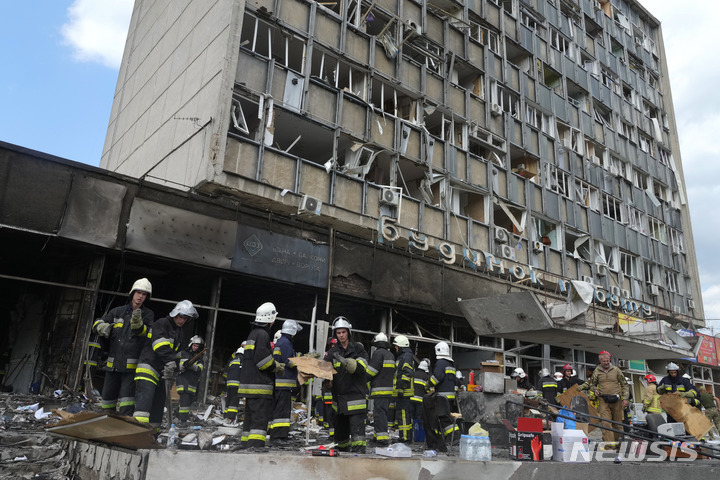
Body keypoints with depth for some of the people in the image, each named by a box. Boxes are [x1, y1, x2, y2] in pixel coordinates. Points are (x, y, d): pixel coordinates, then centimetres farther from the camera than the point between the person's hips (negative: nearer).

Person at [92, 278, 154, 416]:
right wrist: (103, 327, -10)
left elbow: (145, 333, -12)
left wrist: (137, 323, -33)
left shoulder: (148, 314, 2)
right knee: (108, 396, 15)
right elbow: (97, 323, 14)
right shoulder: (118, 312, 9)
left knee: (127, 397, -13)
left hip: (132, 365, -4)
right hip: (113, 363, 4)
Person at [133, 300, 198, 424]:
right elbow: (160, 346, -21)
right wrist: (170, 362, -29)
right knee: (145, 397, -21)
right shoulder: (162, 324, -7)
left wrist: (174, 371, 7)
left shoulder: (181, 334, 20)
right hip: (148, 366, -8)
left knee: (159, 400, 8)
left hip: (161, 371, 9)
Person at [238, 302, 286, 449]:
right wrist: (277, 367, -5)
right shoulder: (262, 334, -12)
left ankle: (246, 447, 17)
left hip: (249, 384, 10)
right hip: (259, 386, -10)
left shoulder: (253, 333, 20)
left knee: (250, 418, 14)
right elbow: (262, 359, -20)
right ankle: (255, 447, -18)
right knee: (260, 419, -12)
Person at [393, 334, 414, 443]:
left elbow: (407, 373, -21)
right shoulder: (401, 357, 22)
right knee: (404, 414, 15)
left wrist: (401, 387, -24)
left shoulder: (407, 356, -11)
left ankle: (405, 438, -9)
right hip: (402, 393, 11)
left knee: (403, 414, -10)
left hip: (404, 392, -11)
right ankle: (408, 437, 21)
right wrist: (399, 389, 28)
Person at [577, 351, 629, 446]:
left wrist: (625, 398, 2)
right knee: (606, 423, -10)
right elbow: (591, 384, 18)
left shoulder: (616, 370, 5)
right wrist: (595, 390, -4)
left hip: (617, 401, 1)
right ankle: (608, 444, -12)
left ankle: (616, 441, 23)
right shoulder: (597, 371, 6)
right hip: (604, 401, -1)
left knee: (617, 423, 8)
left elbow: (625, 385, 10)